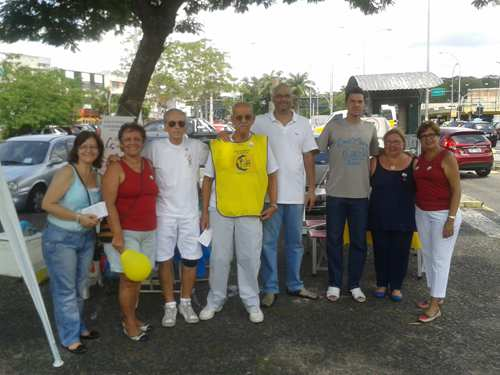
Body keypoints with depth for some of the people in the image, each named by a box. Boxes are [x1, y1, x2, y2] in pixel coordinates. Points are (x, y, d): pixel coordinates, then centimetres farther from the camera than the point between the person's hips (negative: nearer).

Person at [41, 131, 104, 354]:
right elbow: (47, 204, -19)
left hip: (87, 237, 7)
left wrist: (96, 217, 0)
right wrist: (78, 217, -23)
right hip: (61, 238, -6)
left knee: (80, 287, 17)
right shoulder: (67, 172, -16)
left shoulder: (96, 175, 5)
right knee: (65, 290, 3)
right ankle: (70, 337, 15)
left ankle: (79, 327, 33)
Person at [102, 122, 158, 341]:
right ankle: (129, 323, 17)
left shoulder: (149, 166, 9)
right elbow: (109, 204, -14)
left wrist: (153, 226, 9)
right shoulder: (116, 169, -8)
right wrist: (117, 236, -19)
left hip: (148, 232, 6)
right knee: (129, 279, 0)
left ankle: (131, 317, 29)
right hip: (125, 232, -5)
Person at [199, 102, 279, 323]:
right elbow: (207, 179, 5)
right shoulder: (217, 146, -1)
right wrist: (205, 211, 2)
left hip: (251, 212, 0)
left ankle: (252, 302, 23)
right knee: (219, 259, 10)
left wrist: (273, 204, 1)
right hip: (220, 212, 0)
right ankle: (215, 301, 27)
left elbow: (272, 175, 9)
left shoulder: (263, 143, 1)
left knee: (250, 259, 7)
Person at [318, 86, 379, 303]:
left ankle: (355, 285, 22)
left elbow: (376, 155, 20)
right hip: (335, 193, -2)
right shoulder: (333, 126, -1)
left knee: (359, 242, 8)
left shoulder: (370, 129, 7)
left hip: (361, 194, 2)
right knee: (334, 240, 6)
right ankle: (334, 284, 19)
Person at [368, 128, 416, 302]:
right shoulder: (375, 162, 2)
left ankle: (396, 286, 23)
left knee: (400, 252, 6)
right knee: (381, 250, 8)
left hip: (404, 217, 0)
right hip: (380, 217, 1)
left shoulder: (413, 163, 1)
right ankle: (381, 284, 25)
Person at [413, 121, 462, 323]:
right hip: (422, 213, 7)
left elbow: (456, 189, -13)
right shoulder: (419, 160, 9)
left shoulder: (447, 157, -10)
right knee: (427, 255, 13)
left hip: (443, 214, -7)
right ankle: (436, 296, 28)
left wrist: (451, 219, -18)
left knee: (440, 259, -2)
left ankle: (435, 306, 5)